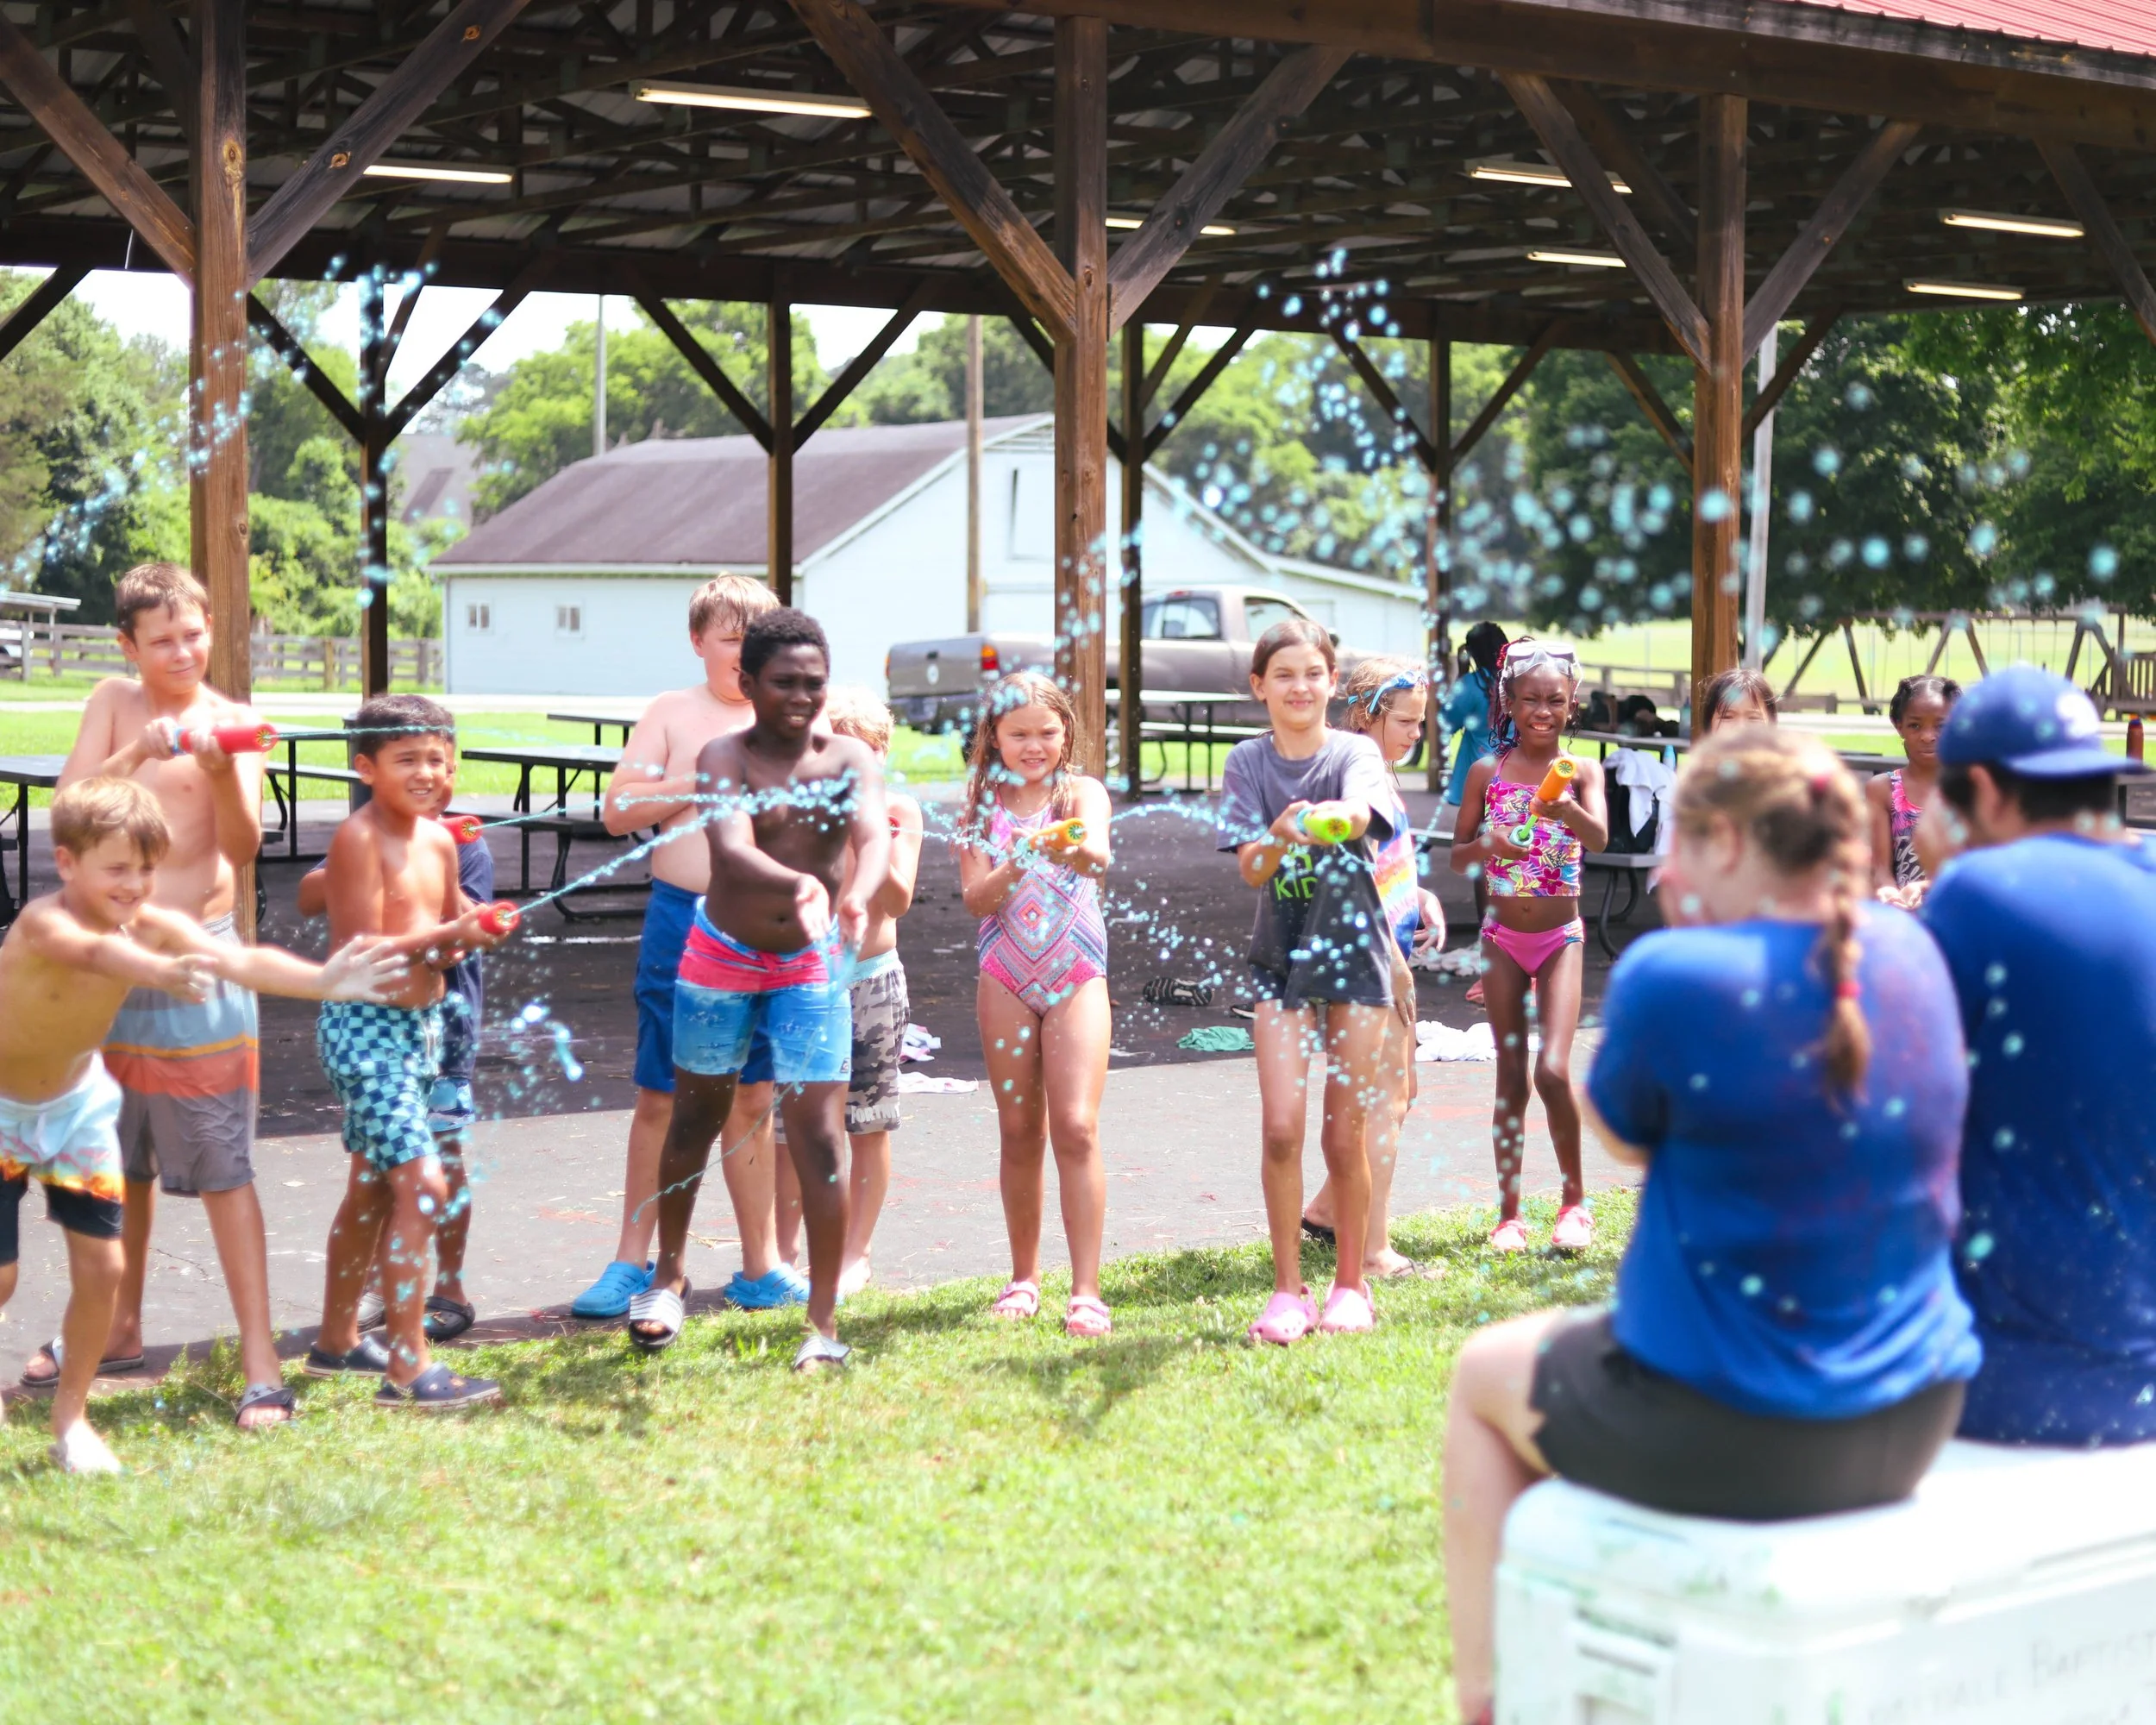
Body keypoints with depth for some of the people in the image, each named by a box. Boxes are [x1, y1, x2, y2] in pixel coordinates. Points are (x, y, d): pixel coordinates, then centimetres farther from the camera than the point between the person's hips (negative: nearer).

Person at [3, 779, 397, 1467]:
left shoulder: (156, 925, -20)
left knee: (101, 1266, 0)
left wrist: (324, 981, -54)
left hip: (74, 1101, 5)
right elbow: (94, 951, -57)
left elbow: (242, 960, -35)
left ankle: (69, 1419, 18)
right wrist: (164, 973, -79)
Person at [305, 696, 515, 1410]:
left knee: (372, 1189, 19)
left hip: (419, 1023, 9)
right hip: (364, 1026, -9)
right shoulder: (360, 838, -16)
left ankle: (336, 1343, 33)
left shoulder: (439, 839, 7)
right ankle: (407, 1369, -11)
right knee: (421, 1185, -15)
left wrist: (479, 927, -3)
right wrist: (449, 933, -28)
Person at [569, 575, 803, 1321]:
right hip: (681, 917, -1)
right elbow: (617, 810, -2)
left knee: (752, 1097, 7)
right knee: (660, 1095, 4)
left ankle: (761, 1266, 15)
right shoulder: (673, 714, 6)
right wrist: (702, 783, -12)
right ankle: (633, 1262, 13)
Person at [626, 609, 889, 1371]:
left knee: (819, 1141, -7)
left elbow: (874, 838, -26)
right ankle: (669, 1276, 38)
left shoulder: (849, 760, -9)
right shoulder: (724, 758, -15)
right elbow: (733, 849, -33)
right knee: (695, 1119, 16)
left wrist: (857, 897, -49)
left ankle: (824, 1324, 0)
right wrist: (800, 885, -54)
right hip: (722, 958, 0)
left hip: (811, 966, 0)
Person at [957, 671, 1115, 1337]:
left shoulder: (1082, 793, -2)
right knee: (1020, 1132, 9)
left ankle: (1087, 1290, -10)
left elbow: (1100, 857, -23)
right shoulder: (981, 805, 4)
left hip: (1077, 978, -2)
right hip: (1006, 980, 2)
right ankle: (1024, 1275, 22)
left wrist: (1079, 852, -47)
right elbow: (975, 899, -5)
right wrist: (1015, 866, -25)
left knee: (1076, 1127, -11)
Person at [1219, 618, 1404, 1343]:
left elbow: (1361, 810, -27)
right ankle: (1287, 1290, 3)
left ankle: (1350, 1285, 18)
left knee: (1345, 1134, 2)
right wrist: (1279, 837, -33)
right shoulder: (1248, 762, 1)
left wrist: (1338, 816, -52)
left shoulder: (1355, 752, -4)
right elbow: (1250, 870, -10)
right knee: (1281, 1125, -9)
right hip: (1282, 957, 1)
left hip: (1355, 953, -1)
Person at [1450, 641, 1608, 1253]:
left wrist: (1567, 810, -42)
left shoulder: (1581, 772, -3)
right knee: (1510, 1079, 6)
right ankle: (1509, 1213, 15)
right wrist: (1488, 843, -16)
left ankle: (1575, 1200, 4)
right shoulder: (1487, 773, 1)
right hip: (1503, 938, 2)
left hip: (1561, 938, -2)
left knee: (1553, 1070, -14)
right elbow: (1457, 859, 6)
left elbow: (1600, 838, -21)